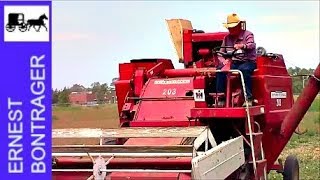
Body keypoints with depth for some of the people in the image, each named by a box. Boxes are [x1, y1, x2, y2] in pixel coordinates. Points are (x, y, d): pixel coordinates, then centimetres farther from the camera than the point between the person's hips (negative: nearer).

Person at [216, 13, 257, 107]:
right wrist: (223, 60, -8)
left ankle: (248, 98, -34)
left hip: (248, 61, -4)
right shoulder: (227, 38, 15)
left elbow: (251, 45, -20)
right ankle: (221, 98, -18)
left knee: (244, 69, -38)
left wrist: (242, 46, -43)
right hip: (233, 63, 4)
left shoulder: (247, 34, 1)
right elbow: (221, 52, 16)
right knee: (220, 70, -23)